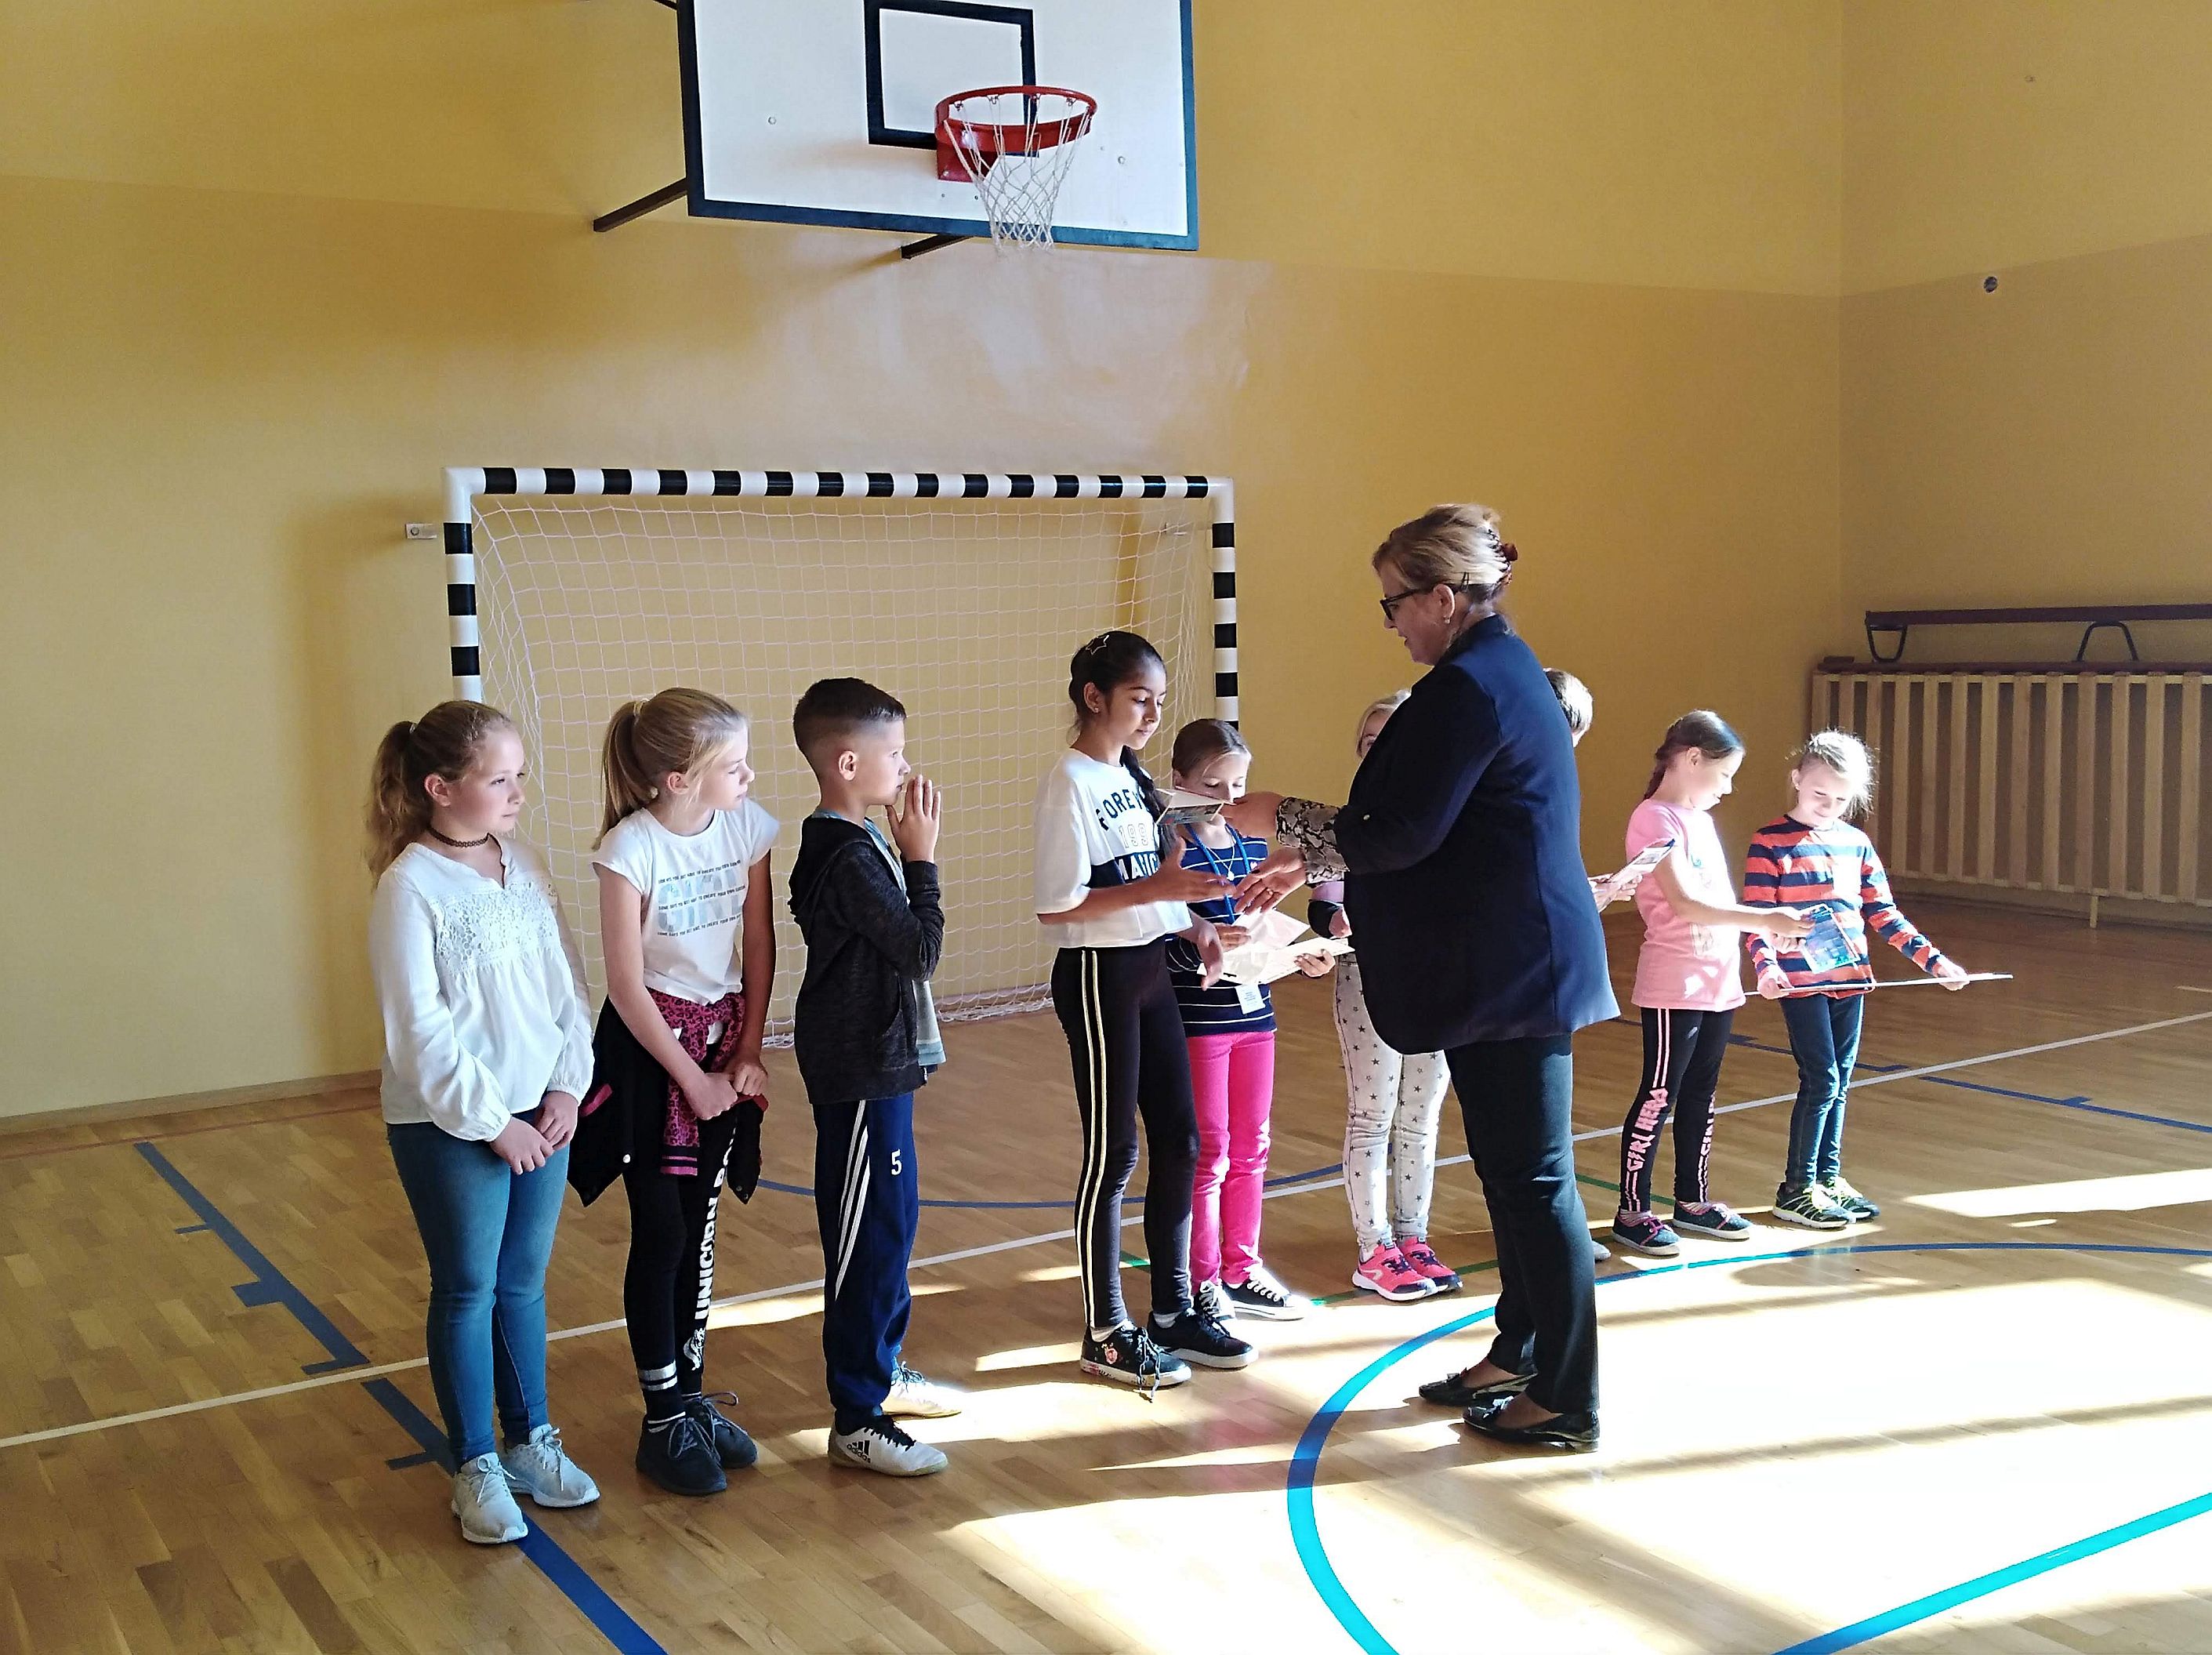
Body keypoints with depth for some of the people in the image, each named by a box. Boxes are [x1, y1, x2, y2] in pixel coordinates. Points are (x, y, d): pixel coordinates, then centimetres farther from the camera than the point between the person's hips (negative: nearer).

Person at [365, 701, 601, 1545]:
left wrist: (566, 1088, -2)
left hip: (540, 1115, 5)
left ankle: (531, 1442, 31)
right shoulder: (410, 887, -15)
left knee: (523, 1284, 16)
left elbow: (565, 985, 7)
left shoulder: (523, 864, 3)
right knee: (467, 1292, 7)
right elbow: (418, 1031, -16)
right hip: (449, 1127, -5)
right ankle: (476, 1467, 22)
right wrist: (491, 1122, -14)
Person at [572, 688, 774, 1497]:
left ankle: (692, 1395, 25)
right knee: (661, 1235, 1)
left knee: (700, 1228, 12)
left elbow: (759, 945, 1)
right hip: (649, 1046, -4)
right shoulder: (630, 848, -19)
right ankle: (664, 1421, 13)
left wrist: (747, 1053, -3)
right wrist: (692, 1076, -11)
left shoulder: (746, 826, -6)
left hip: (725, 1040, 5)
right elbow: (627, 985, -15)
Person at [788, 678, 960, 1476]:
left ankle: (880, 1369, 35)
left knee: (889, 1220, 20)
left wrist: (906, 853, 6)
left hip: (873, 1060, 10)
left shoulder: (849, 844, 9)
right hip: (860, 1071, -10)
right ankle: (858, 1420, 5)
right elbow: (921, 950, -19)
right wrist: (922, 857, -14)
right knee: (869, 1231, -4)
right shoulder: (850, 858, -22)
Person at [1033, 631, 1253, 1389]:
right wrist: (1154, 888, -24)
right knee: (1113, 1153, 0)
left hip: (1152, 970, 8)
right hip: (1100, 977, -8)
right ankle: (1106, 1334, 12)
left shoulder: (1130, 773, 11)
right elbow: (1056, 906, -18)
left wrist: (1193, 925, 3)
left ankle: (1174, 1310, 24)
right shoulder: (1069, 782, -14)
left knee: (1179, 1143, 11)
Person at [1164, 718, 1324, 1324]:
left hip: (1254, 1012, 7)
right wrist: (1202, 945, -36)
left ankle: (1241, 1268, 27)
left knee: (1251, 1147, 14)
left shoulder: (1254, 845, 8)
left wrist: (1303, 956, -3)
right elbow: (1163, 947, -17)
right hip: (1196, 1017, -7)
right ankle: (1201, 1281, 15)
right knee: (1207, 1153, 2)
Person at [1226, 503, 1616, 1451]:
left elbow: (1405, 837, -20)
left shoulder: (1469, 687, -18)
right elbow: (1437, 830, 20)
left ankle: (1566, 1403, 8)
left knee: (1533, 1177, -2)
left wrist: (1284, 821, -7)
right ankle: (1519, 1356, 31)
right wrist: (1309, 861, 20)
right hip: (1517, 962, 11)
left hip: (1510, 971, -11)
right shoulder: (1499, 671, 15)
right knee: (1513, 1169, 18)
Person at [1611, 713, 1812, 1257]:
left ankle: (1692, 1201, 26)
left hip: (1719, 981, 9)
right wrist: (1762, 919, -26)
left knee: (1701, 1095, 15)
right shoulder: (1655, 819, -13)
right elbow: (1684, 902, -22)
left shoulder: (1702, 819, 15)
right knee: (1659, 1098, -2)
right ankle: (1632, 1212, 6)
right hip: (1673, 983, -9)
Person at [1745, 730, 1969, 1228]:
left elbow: (1883, 914, 12)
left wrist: (1931, 957, 4)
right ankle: (1797, 1189, 6)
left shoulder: (1856, 842, 9)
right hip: (1801, 983, -6)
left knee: (1839, 1084, 12)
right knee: (1821, 1082, -6)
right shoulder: (1771, 844, -7)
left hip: (1851, 980, 6)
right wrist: (1766, 967, -28)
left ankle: (1828, 1177, 24)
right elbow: (1757, 916, -11)